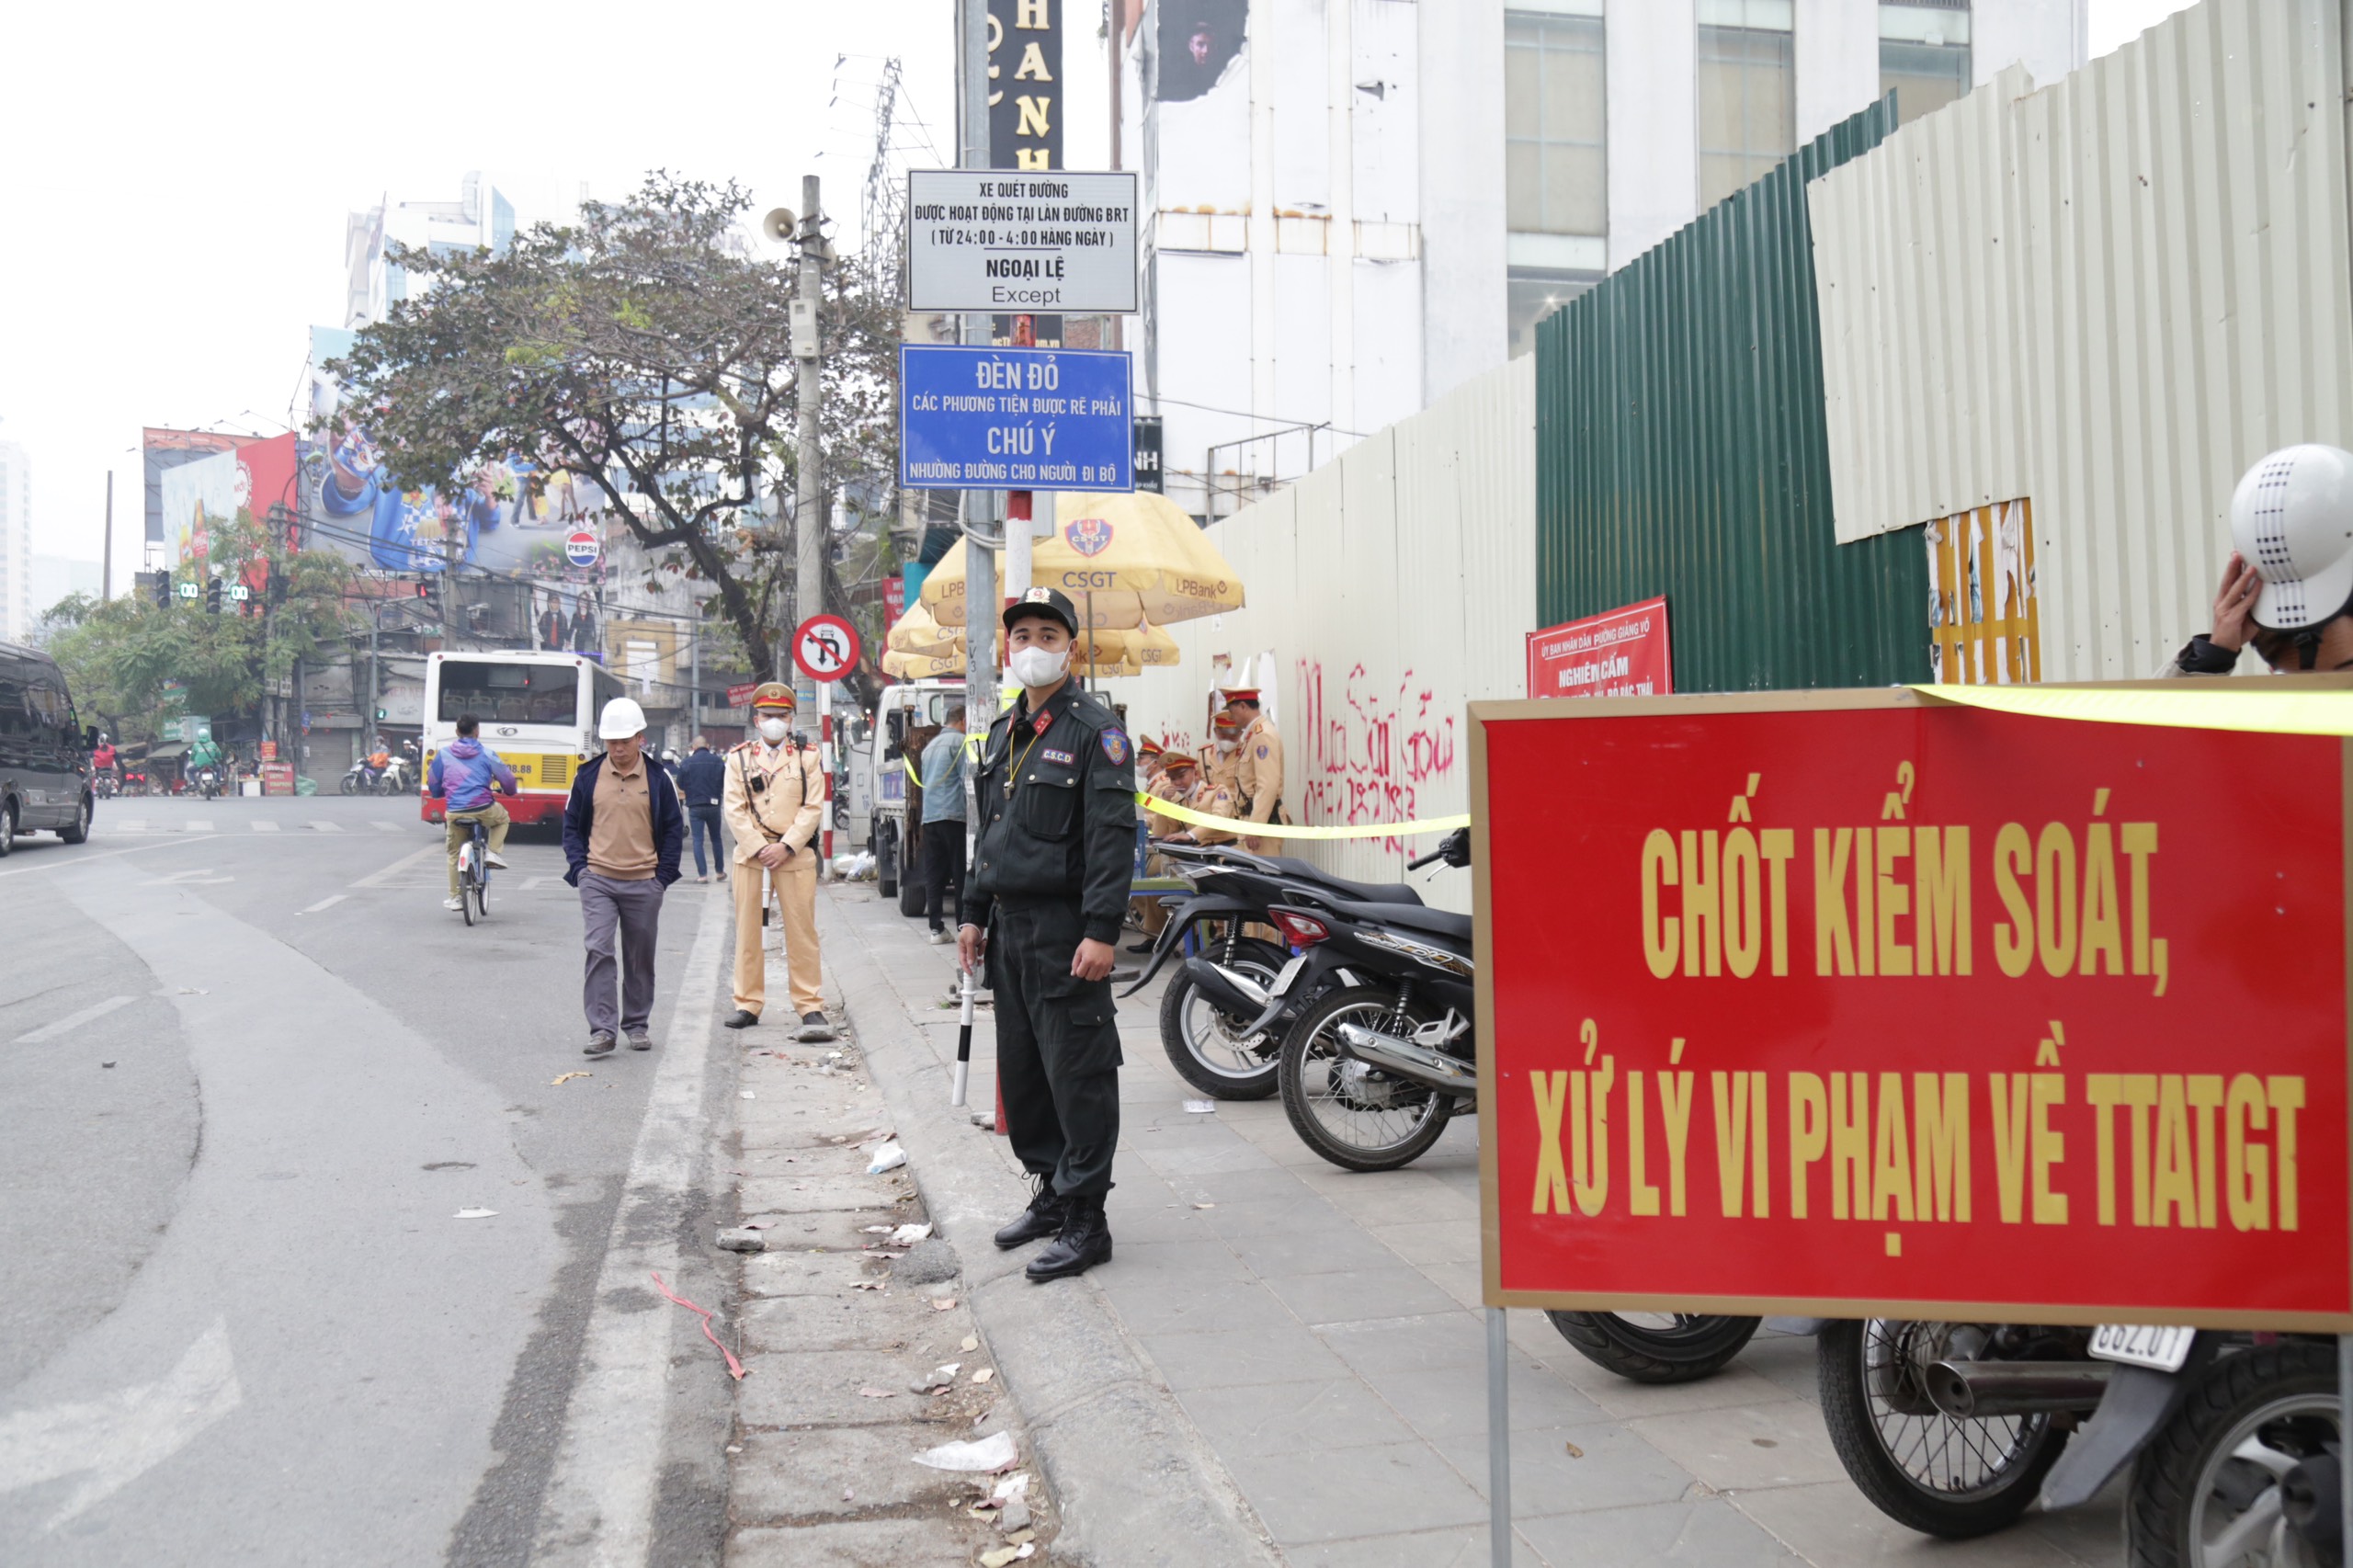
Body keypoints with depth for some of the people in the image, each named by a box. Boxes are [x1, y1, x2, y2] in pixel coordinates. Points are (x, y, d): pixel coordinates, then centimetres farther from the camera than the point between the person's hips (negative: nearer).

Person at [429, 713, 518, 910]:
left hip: (455, 812, 2)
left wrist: (441, 793, 38)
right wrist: (511, 791, 31)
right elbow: (507, 779, 7)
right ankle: (494, 853, 14)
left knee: (454, 854, 17)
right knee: (502, 818, 32)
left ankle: (455, 897, 19)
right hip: (483, 810, -2)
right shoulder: (486, 754, 2)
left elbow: (433, 785, 15)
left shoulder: (443, 754, 6)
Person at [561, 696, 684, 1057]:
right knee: (599, 950, -12)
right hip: (597, 881, 0)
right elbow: (572, 824, 11)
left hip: (644, 884, 1)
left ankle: (637, 1025, 23)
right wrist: (578, 866, -2)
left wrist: (664, 874, -1)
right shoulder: (588, 776, 3)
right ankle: (601, 1029, -10)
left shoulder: (657, 779, 2)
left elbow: (673, 829, 7)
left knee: (640, 957, 10)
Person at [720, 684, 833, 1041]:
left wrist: (786, 847, -10)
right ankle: (748, 1004, 12)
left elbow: (813, 808, 0)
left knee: (801, 932, -1)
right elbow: (733, 809, 2)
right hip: (750, 855, 1)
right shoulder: (739, 757, 10)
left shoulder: (807, 757, 8)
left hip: (796, 856, -1)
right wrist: (759, 848, -9)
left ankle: (809, 1006, 3)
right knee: (748, 931, 4)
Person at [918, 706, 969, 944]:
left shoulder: (931, 744, 21)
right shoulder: (960, 741, -4)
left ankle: (936, 929, 4)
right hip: (953, 815, -7)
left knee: (933, 875, 5)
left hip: (929, 816, 7)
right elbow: (967, 779, -11)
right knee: (961, 874, -3)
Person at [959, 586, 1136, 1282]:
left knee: (1078, 1075, -4)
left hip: (1066, 930, -8)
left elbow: (1114, 835, -16)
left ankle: (1085, 1219, 3)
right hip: (1011, 926, 8)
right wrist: (974, 913, 18)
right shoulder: (1004, 732, 16)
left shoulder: (1095, 729, -9)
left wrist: (1101, 930, -22)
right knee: (1021, 1070, 14)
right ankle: (1052, 1192, 28)